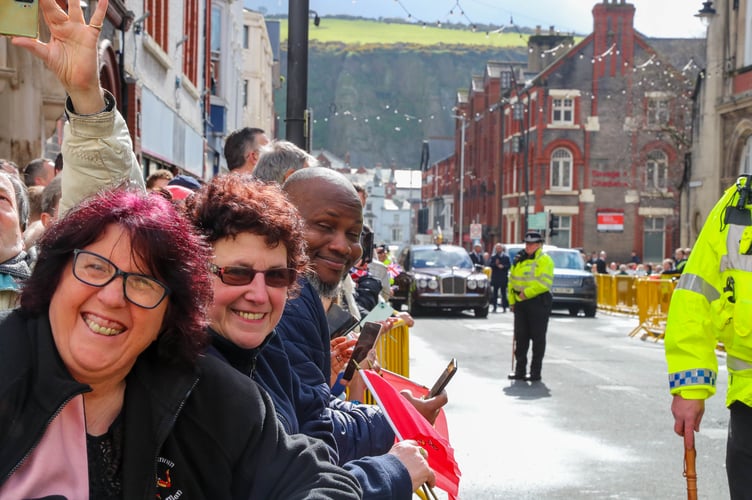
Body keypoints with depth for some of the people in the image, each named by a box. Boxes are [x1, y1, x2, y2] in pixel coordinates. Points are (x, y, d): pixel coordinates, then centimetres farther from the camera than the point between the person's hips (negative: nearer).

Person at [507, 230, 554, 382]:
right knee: (520, 337, 8)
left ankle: (536, 372, 4)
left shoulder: (545, 260, -7)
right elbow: (512, 281, 19)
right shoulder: (519, 260, 15)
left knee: (538, 338, -1)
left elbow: (544, 283, -18)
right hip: (520, 302, 7)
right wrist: (512, 300, 10)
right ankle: (520, 370, 15)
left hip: (538, 302, -7)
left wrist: (527, 292, -21)